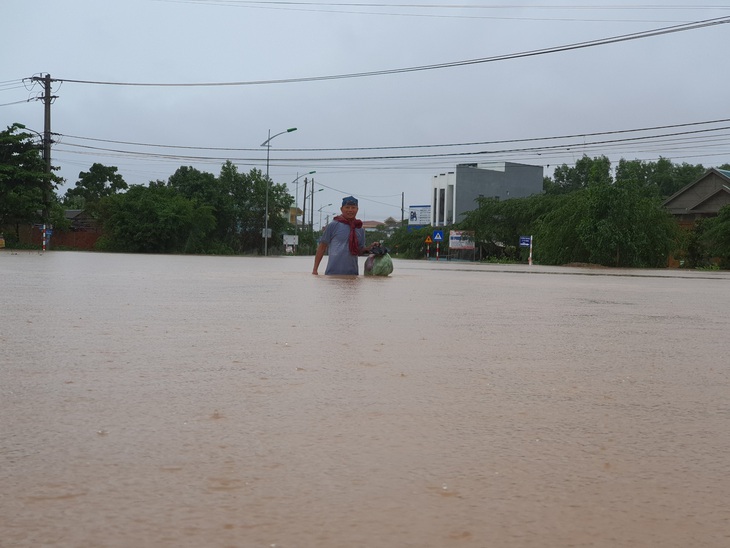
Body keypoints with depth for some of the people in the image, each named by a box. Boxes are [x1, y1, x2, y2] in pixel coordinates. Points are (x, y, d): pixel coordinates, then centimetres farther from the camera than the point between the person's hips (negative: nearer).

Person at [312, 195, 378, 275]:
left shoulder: (360, 229, 12)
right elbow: (322, 247, 2)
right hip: (333, 272, -4)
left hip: (352, 273, 4)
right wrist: (315, 269, -3)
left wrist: (370, 248, -2)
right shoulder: (333, 225, 0)